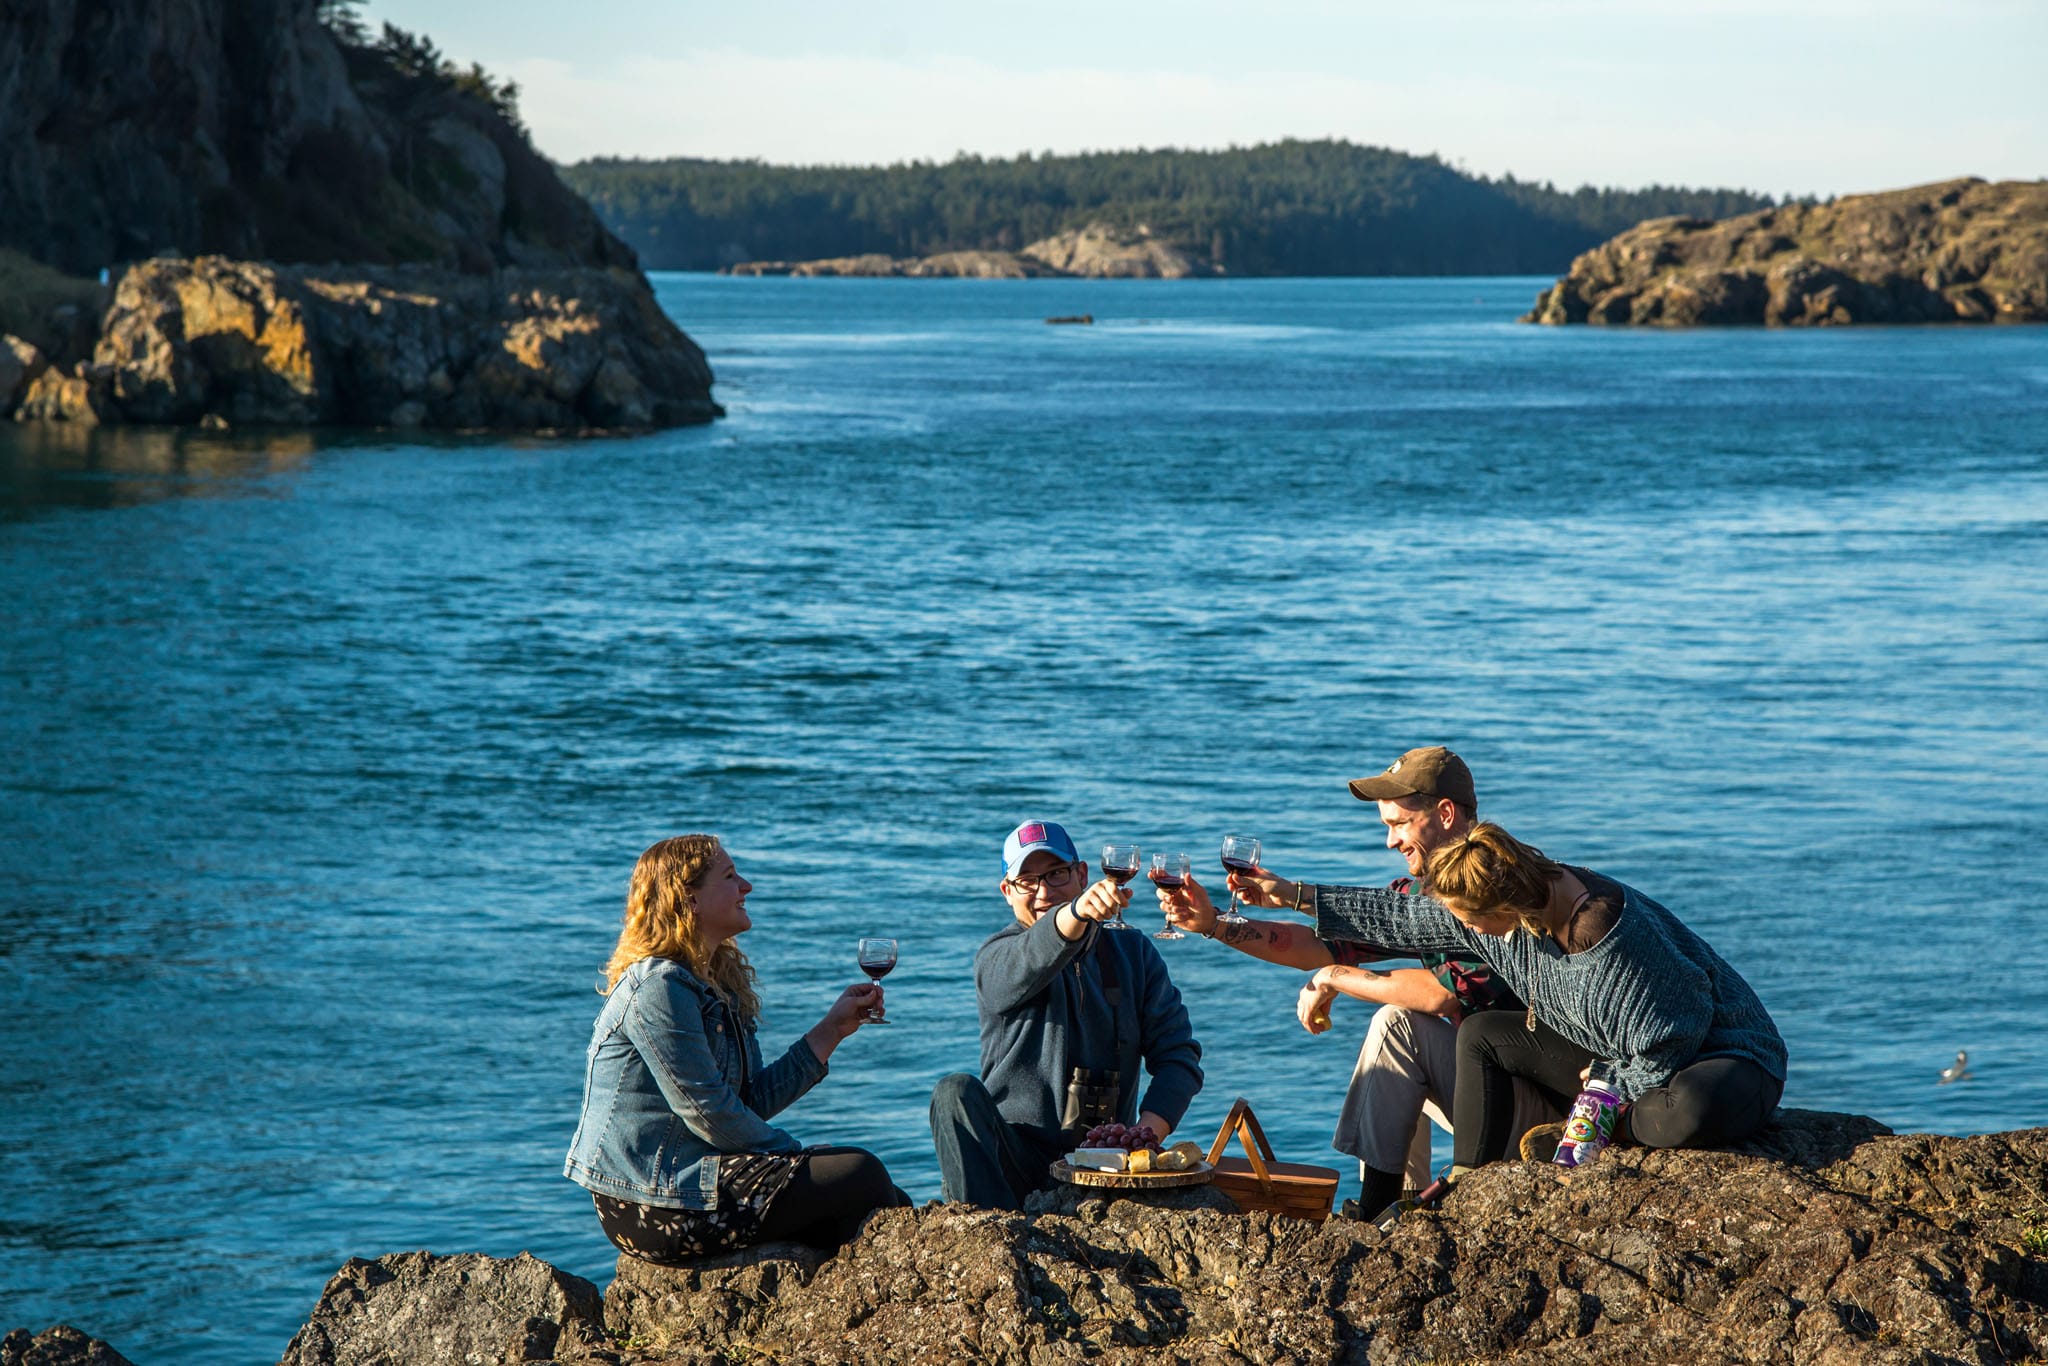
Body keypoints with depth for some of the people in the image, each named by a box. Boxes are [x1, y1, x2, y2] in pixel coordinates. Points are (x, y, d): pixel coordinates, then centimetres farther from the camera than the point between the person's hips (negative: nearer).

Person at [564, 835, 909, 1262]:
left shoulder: (716, 983, 15)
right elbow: (711, 1116, -18)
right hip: (657, 1207, -10)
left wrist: (833, 1028, 10)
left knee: (893, 1205, 6)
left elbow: (753, 1101, 10)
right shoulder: (659, 988, -16)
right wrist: (798, 1156, -7)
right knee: (861, 1177, -12)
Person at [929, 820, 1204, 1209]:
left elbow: (1177, 1054, 4)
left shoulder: (1133, 951, 14)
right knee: (957, 1092, -32)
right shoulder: (995, 959, 3)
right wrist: (1077, 911, -47)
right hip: (1012, 1158, -1)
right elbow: (1028, 963, -24)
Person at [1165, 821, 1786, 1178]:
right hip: (1620, 1061, 8)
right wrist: (1295, 896, 9)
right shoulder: (1509, 909, -7)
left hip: (1726, 1056, -8)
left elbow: (1671, 1043, -25)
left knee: (1692, 1114, -45)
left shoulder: (1614, 935, -33)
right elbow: (1405, 917, 7)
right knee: (1483, 1033, 2)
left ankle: (1609, 1135, -12)